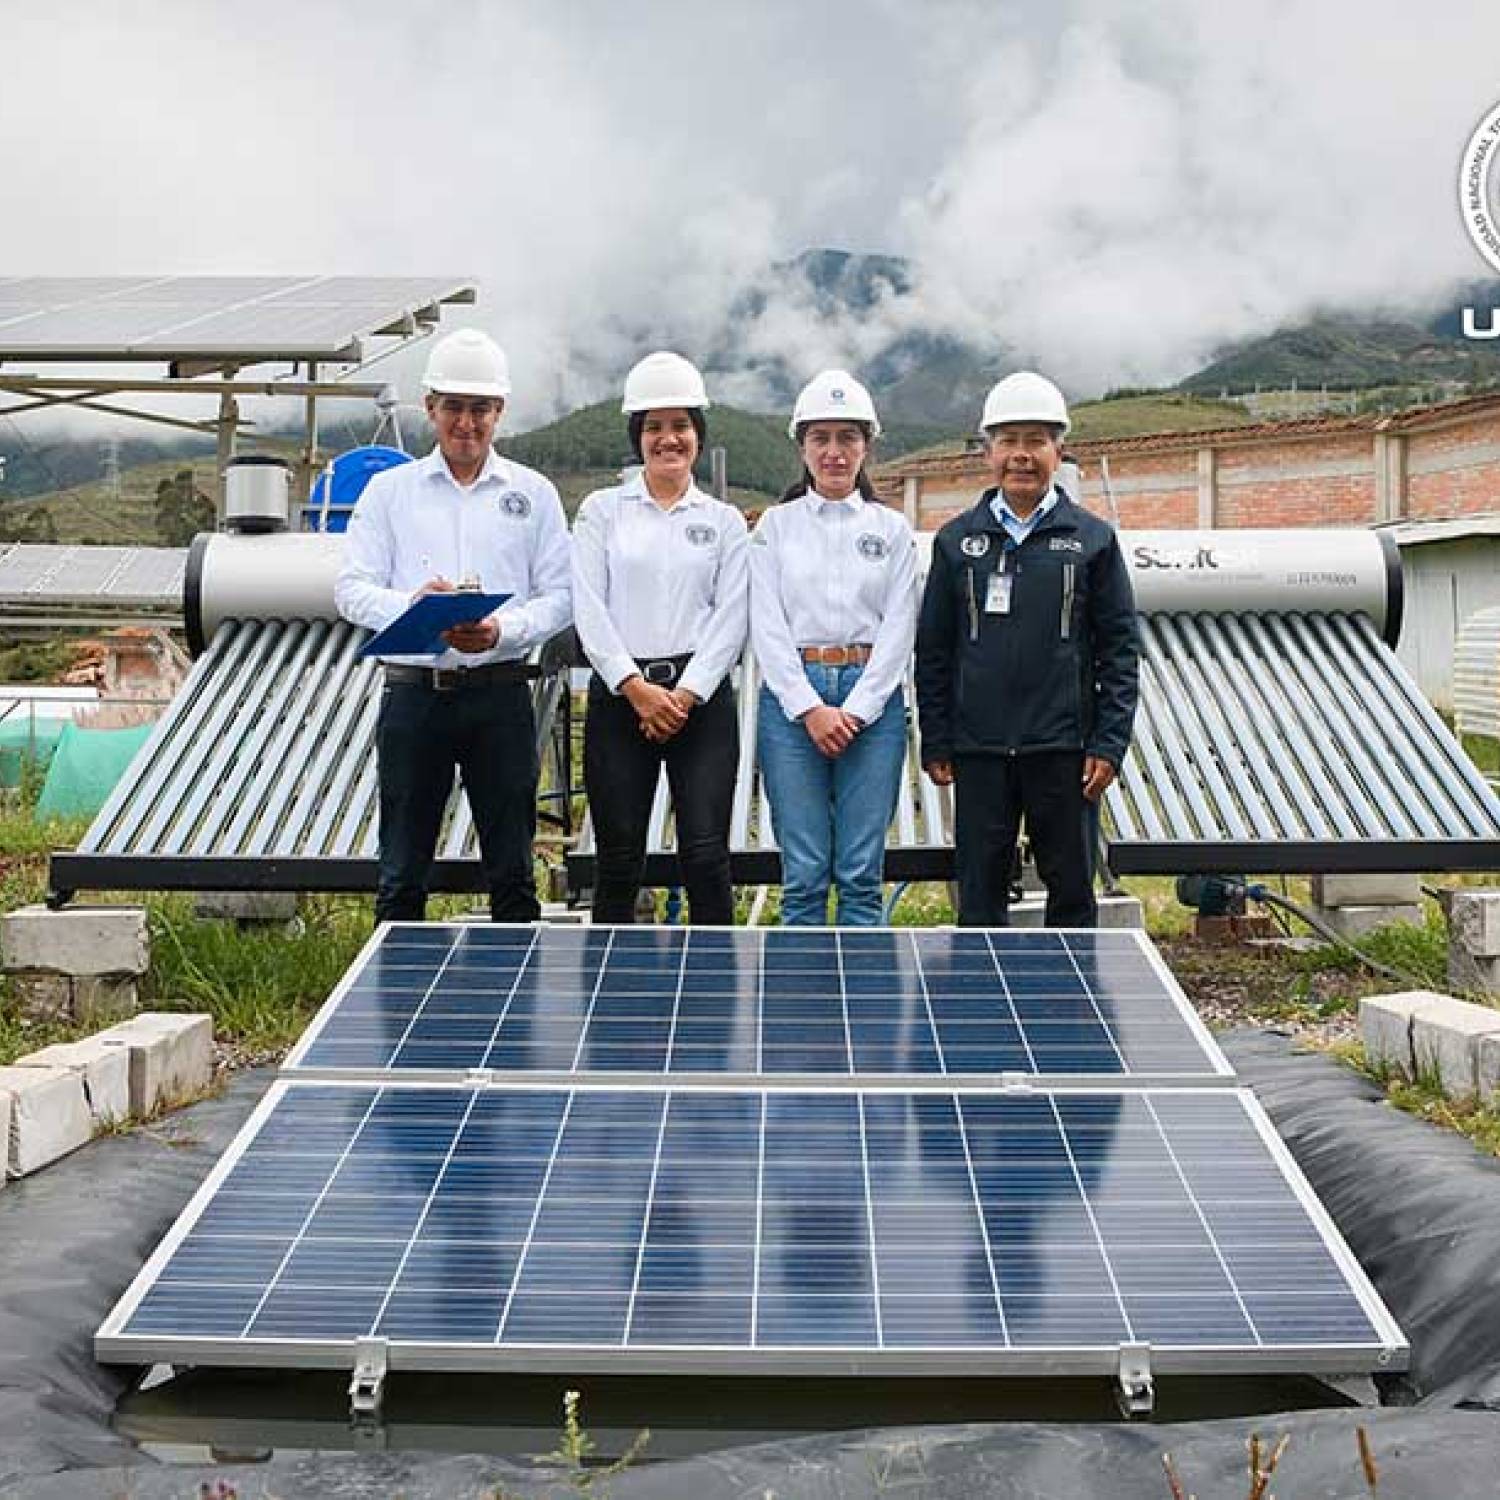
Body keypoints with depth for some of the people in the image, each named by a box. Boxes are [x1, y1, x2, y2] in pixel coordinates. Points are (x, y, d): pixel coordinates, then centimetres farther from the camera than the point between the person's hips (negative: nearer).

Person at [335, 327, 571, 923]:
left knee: (512, 874, 5)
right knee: (401, 877, 6)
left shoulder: (534, 493, 8)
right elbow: (352, 589, 2)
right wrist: (411, 605, -19)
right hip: (414, 691, 0)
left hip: (500, 694, 0)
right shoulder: (388, 489, 9)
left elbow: (559, 596, 2)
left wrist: (503, 631, -17)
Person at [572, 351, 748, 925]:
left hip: (700, 697, 0)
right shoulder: (601, 510, 9)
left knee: (705, 854, -5)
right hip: (619, 696, 0)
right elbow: (588, 609, 0)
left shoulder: (725, 521, 11)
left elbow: (731, 618, 2)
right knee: (619, 859, 2)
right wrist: (636, 688, -9)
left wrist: (684, 695, -9)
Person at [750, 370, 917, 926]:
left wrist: (855, 711, -8)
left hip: (871, 699, 1)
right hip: (792, 699, 0)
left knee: (862, 874, 1)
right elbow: (767, 627, 0)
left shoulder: (893, 528, 9)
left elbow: (899, 627, 3)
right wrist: (811, 709, -10)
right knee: (803, 874, 1)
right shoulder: (776, 525, 8)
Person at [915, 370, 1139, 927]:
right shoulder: (956, 541, 7)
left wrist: (1108, 743, -5)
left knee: (1073, 893, 8)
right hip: (979, 752, 1)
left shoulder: (1092, 540, 3)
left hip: (1064, 751, -1)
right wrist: (935, 744, 3)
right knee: (979, 896, 7)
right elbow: (932, 652, 8)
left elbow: (1120, 648, 3)